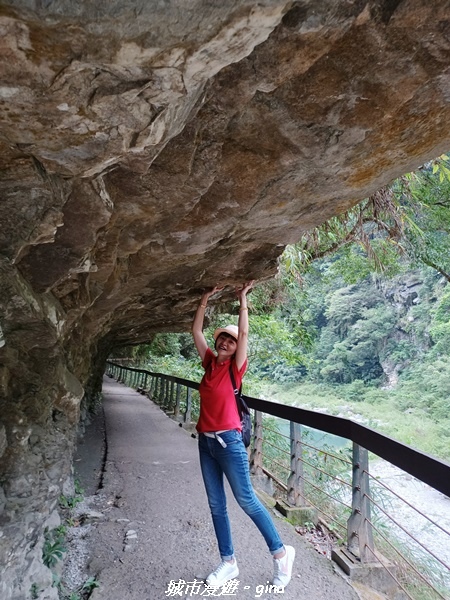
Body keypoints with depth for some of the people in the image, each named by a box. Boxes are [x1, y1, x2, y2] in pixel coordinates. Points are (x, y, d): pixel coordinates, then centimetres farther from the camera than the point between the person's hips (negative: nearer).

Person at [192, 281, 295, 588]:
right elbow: (196, 330, 5)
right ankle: (229, 562, 27)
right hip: (206, 441, 6)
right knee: (216, 504, 12)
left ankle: (281, 552, 21)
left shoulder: (235, 367, -6)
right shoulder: (210, 362, 7)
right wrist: (206, 299, 0)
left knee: (247, 500, 3)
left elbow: (244, 333, -15)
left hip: (228, 441, -6)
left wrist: (243, 300, -11)